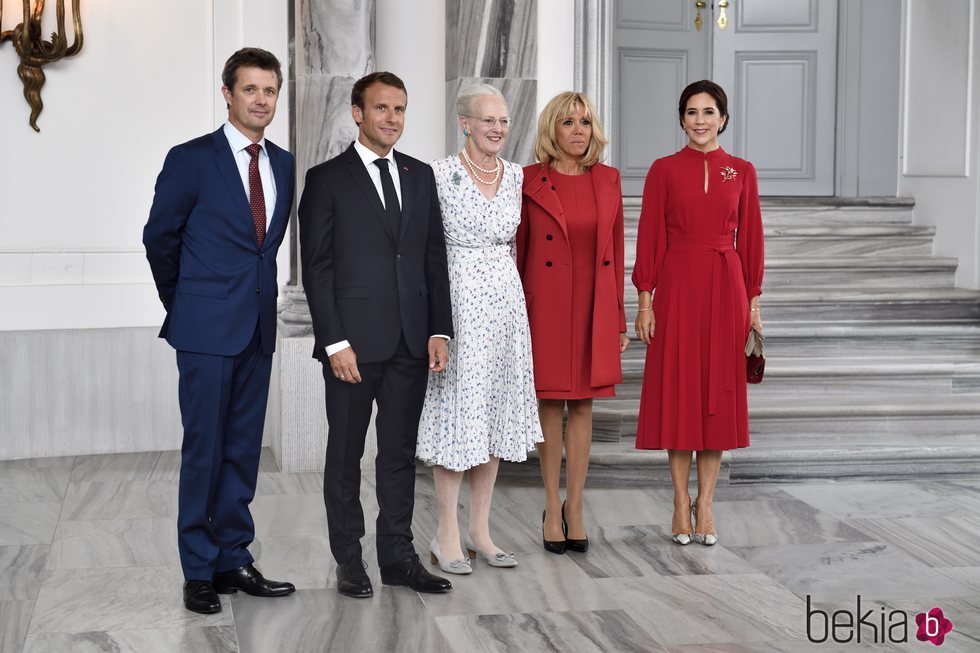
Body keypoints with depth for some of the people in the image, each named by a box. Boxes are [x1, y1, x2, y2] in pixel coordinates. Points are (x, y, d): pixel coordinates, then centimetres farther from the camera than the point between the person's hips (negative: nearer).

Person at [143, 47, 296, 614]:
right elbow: (160, 238, 2)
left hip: (259, 327, 5)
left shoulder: (285, 165, 10)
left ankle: (234, 560, 20)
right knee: (204, 451, 0)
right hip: (207, 330, -5)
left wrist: (258, 290, 14)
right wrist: (185, 304, 10)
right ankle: (200, 571, 10)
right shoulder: (191, 160, -6)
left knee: (243, 450, 10)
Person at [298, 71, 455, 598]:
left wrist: (439, 330, 3)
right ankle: (349, 559, 18)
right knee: (345, 454, 7)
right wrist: (335, 342, -13)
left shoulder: (420, 176, 11)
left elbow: (434, 259, 11)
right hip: (353, 340, -4)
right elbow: (316, 268, -6)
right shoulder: (327, 179, -3)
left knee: (400, 453, 10)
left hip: (410, 341, 4)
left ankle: (397, 556, 20)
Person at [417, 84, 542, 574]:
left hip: (506, 299, 6)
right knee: (456, 410, -3)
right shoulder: (440, 174, -7)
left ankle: (480, 530, 17)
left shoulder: (517, 176, 8)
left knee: (496, 410, 8)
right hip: (457, 299, -5)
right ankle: (447, 535, 6)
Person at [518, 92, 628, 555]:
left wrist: (619, 319, 6)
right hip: (547, 303, -3)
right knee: (550, 406, 5)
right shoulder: (530, 182, -4)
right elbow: (518, 253, -2)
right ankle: (552, 511, 16)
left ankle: (575, 509, 18)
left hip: (594, 305, 3)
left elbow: (616, 251, 8)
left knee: (583, 405, 8)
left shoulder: (608, 180, 5)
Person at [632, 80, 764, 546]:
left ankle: (705, 503, 12)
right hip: (677, 286, -1)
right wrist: (645, 300, -6)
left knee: (719, 391, 3)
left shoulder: (741, 172, 6)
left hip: (725, 287, 2)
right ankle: (681, 503, 11)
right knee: (677, 390, 2)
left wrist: (753, 300, 3)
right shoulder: (664, 170, 2)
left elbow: (750, 239, 7)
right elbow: (649, 237, 0)